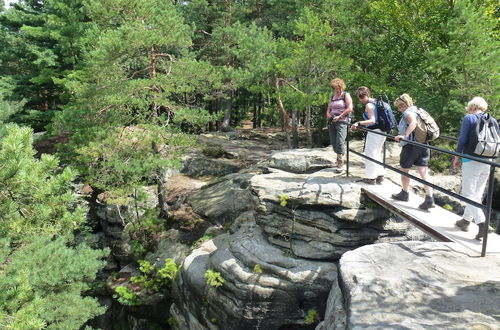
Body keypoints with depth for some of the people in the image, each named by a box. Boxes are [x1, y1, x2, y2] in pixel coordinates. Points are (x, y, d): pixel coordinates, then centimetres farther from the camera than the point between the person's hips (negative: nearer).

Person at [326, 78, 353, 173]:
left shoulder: (346, 95, 1)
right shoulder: (332, 97, 18)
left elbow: (350, 108, -8)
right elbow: (328, 108, 24)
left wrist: (339, 116, -13)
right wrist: (328, 114, 1)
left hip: (341, 122, -6)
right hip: (332, 122, 6)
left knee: (340, 142, -13)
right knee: (333, 142, 7)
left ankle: (341, 162, -5)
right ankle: (338, 157, 24)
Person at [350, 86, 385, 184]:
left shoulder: (368, 105, -13)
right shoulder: (376, 102, 14)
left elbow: (372, 120, -23)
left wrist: (358, 123, -31)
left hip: (374, 132, -9)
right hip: (382, 131, 9)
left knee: (370, 154, 1)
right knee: (377, 154, 19)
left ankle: (371, 178, 6)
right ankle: (380, 175, 23)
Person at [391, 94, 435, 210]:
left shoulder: (408, 112, -9)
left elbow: (413, 122, -29)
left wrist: (404, 135, -34)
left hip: (410, 145, -8)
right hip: (423, 145, 8)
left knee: (404, 169, 13)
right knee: (424, 172, 2)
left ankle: (404, 194, 27)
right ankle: (429, 198, -6)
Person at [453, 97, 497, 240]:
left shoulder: (469, 118, -7)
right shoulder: (493, 121, 9)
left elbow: (462, 139, -10)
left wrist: (457, 157, 0)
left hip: (471, 160, -6)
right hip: (487, 162, 6)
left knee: (469, 193, -1)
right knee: (477, 193, 16)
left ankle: (481, 224, -13)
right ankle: (466, 220, 28)